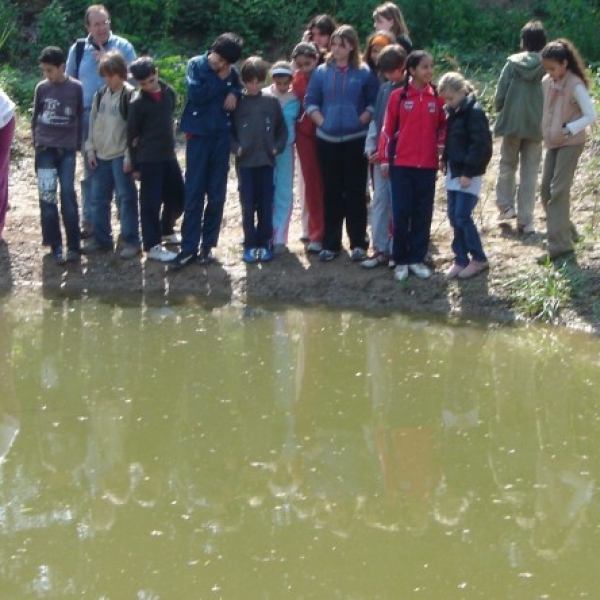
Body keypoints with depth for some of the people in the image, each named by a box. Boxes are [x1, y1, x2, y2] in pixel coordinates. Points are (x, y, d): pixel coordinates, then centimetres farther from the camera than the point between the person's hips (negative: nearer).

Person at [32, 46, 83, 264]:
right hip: (45, 149, 2)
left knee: (68, 195, -6)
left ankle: (73, 246, -1)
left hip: (67, 149, -2)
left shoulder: (76, 88, -4)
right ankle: (55, 245, 3)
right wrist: (36, 141, 10)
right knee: (47, 197, -2)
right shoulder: (41, 88, 2)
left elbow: (81, 117, 4)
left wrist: (78, 145, 3)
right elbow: (35, 117, 13)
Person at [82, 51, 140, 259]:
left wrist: (129, 155, -13)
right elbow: (93, 122, 14)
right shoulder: (100, 95, 9)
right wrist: (90, 149, 8)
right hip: (101, 155, 6)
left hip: (120, 156, -6)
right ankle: (101, 238, 19)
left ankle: (131, 241, 2)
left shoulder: (129, 95, -9)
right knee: (99, 198, 10)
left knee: (126, 198, -3)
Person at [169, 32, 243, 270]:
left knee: (217, 193, 4)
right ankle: (189, 248, -2)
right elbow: (196, 94, -16)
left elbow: (244, 90, 14)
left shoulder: (231, 72, 4)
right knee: (194, 193, -3)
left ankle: (208, 245, 12)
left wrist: (234, 93, -7)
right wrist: (220, 81, -12)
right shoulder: (196, 65, -4)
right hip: (199, 135, -3)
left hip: (222, 136, 3)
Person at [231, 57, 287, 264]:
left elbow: (282, 129, 10)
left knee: (266, 205, 4)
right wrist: (236, 148, -8)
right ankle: (250, 245, 6)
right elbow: (228, 129, 4)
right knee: (248, 205, 0)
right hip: (245, 161, -1)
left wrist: (277, 147, -2)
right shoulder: (237, 103, 0)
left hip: (266, 161, 1)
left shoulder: (271, 102, 4)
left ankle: (264, 243, 11)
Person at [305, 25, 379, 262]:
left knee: (356, 192, 0)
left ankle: (358, 244, 5)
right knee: (331, 192, 6)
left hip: (356, 140, -2)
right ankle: (330, 244, 11)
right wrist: (322, 122, -3)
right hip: (327, 140, 2)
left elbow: (373, 103, 0)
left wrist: (361, 122, -11)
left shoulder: (364, 73, -1)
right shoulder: (322, 72, 5)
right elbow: (311, 101, 8)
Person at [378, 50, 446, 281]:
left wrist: (440, 146, 1)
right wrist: (384, 159, -2)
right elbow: (387, 128, -1)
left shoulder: (437, 97, 3)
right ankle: (401, 261, 8)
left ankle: (417, 259, 14)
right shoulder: (398, 96, -4)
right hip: (401, 164, -2)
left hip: (427, 165, 2)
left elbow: (443, 125, 15)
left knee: (423, 214, 6)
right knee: (401, 213, -1)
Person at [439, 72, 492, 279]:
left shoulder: (474, 112, -15)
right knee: (454, 217, 8)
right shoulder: (453, 112, 11)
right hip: (454, 172, 9)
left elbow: (479, 144, -18)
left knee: (462, 216, -9)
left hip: (468, 174, -8)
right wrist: (446, 160, 10)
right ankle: (460, 259, 15)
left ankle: (478, 259, 2)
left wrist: (468, 172, -19)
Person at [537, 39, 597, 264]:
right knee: (546, 190, 10)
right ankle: (566, 233, 26)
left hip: (570, 143, -8)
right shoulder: (547, 82, 3)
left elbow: (591, 115, -19)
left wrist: (570, 129, -30)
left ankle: (560, 246, -13)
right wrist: (545, 132, 6)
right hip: (552, 142, 8)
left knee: (559, 191, -13)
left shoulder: (575, 85, -18)